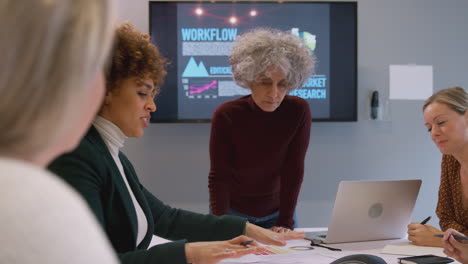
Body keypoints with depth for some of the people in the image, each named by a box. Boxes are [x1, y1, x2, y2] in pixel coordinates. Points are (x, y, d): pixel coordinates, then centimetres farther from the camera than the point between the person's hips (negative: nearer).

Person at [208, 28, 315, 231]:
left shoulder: (299, 111, -15)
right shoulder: (225, 116, -18)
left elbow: (293, 171, -15)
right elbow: (219, 176, -18)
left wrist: (285, 223, -20)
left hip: (276, 212, 1)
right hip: (232, 211, -1)